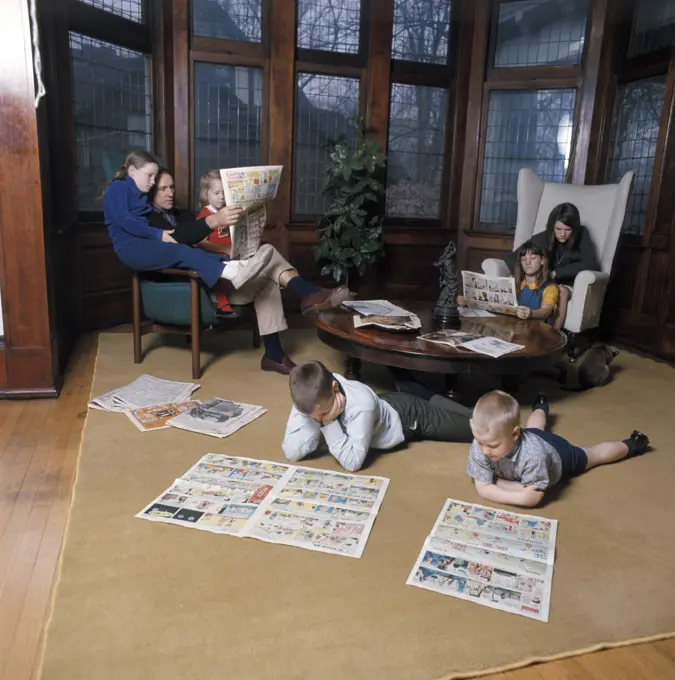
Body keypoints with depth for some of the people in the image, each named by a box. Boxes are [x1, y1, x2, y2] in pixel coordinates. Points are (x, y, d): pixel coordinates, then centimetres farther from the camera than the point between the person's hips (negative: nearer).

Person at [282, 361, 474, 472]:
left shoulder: (361, 404, -44)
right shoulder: (312, 398, -29)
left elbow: (353, 462, -37)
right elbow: (291, 453, -29)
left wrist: (329, 424, -43)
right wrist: (315, 419, -41)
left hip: (409, 418, -4)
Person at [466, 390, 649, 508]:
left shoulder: (533, 455, -51)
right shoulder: (480, 446, -40)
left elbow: (533, 498, -43)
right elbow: (483, 488, -36)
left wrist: (497, 482, -44)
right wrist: (520, 496, -47)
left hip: (559, 452, -4)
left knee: (596, 454, 22)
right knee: (534, 428, 38)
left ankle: (630, 445, 49)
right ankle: (540, 408, 70)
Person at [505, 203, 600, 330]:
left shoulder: (582, 235, -8)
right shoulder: (542, 238, -8)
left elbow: (593, 264, -20)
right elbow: (511, 258, -10)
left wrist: (556, 273, -27)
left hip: (568, 286, -1)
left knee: (562, 292, -34)